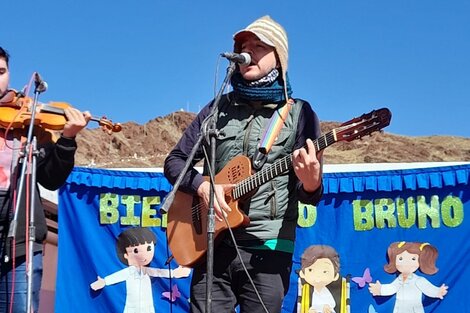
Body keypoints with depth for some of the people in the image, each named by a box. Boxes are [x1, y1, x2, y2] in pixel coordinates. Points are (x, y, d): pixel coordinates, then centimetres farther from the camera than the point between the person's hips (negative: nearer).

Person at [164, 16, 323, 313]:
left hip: (268, 249, -2)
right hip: (213, 244, 2)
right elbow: (174, 161, 12)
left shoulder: (299, 114, 3)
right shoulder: (220, 107, 10)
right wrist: (202, 186, -9)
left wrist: (311, 184, -25)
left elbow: (311, 194, 0)